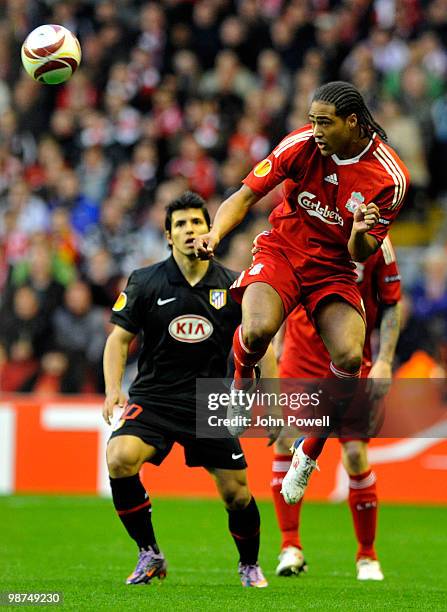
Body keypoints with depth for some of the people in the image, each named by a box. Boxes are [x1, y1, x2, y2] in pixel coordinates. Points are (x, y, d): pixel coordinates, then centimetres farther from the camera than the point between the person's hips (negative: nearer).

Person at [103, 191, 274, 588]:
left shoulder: (233, 286, 2)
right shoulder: (145, 283, -1)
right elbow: (119, 339, 2)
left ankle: (249, 565, 29)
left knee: (237, 494, -2)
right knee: (119, 459, -27)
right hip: (153, 397, -1)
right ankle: (150, 556, -9)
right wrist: (113, 389, -13)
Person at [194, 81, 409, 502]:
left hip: (334, 269, 1)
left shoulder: (390, 177, -13)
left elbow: (362, 254, -6)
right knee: (258, 329, -33)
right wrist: (214, 234, -23)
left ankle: (309, 455, 1)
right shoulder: (302, 145, -12)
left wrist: (360, 234, -29)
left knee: (350, 357, -24)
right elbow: (245, 195, -6)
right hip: (281, 252, 0)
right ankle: (241, 380, 6)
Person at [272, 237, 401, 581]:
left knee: (355, 455, -7)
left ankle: (367, 556, 10)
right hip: (301, 355, 2)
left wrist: (384, 361, -7)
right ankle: (291, 547, 3)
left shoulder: (375, 241, -7)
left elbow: (392, 304, 0)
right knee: (285, 442, -9)